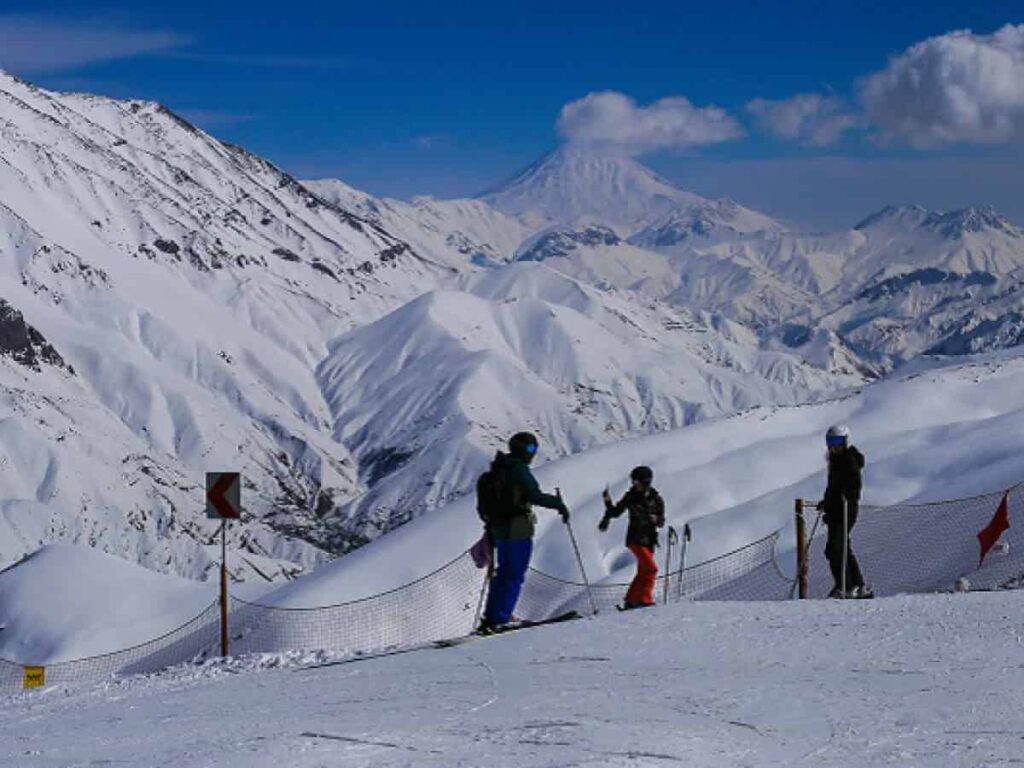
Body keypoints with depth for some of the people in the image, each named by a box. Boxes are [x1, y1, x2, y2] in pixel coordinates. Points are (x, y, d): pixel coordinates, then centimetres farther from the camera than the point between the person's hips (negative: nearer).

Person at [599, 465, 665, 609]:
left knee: (642, 572, 8)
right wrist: (608, 503, -8)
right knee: (651, 568, -17)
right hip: (635, 538, -3)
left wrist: (656, 519, -19)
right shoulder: (631, 496, -1)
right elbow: (616, 512, 10)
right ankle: (645, 599, -13)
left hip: (649, 540, 3)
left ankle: (631, 601, 19)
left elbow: (661, 521, 3)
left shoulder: (656, 499, 1)